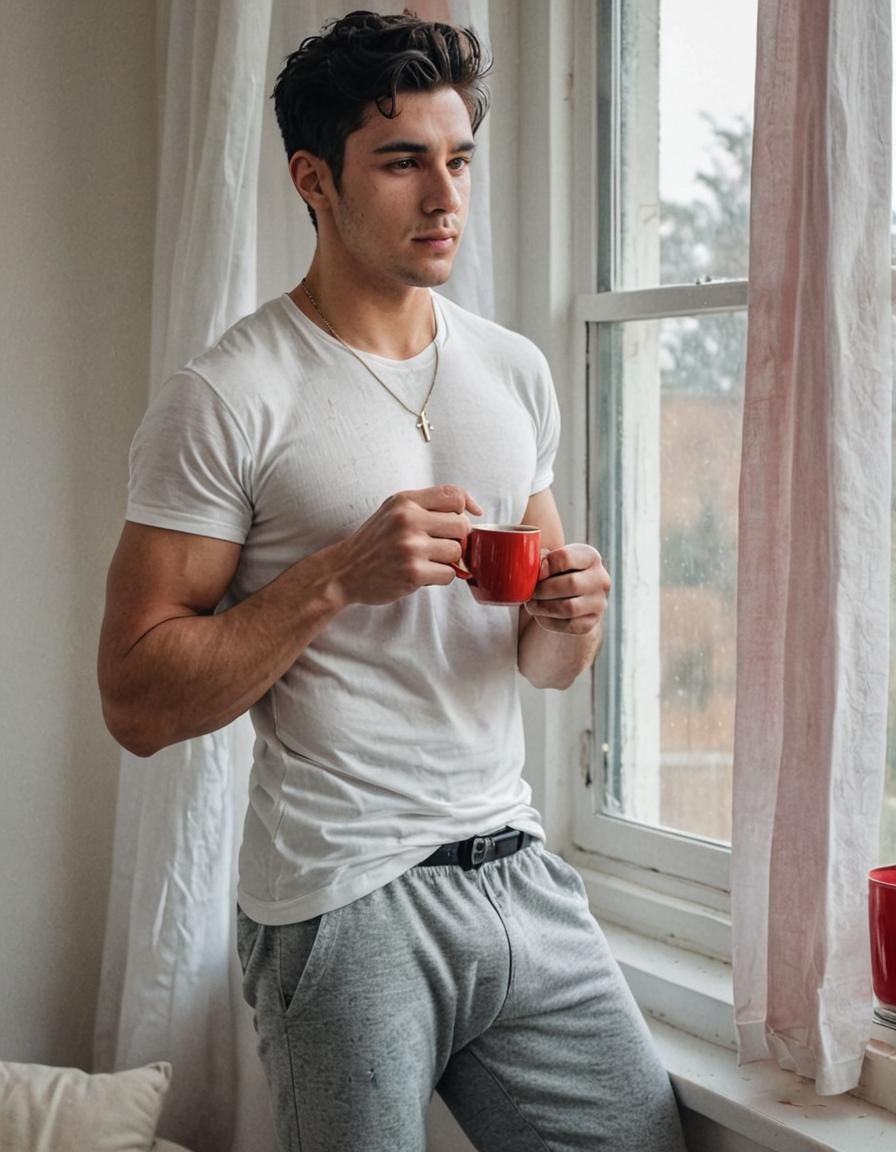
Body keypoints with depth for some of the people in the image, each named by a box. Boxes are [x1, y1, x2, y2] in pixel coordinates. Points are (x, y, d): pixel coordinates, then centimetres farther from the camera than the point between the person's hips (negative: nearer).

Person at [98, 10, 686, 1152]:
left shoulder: (515, 371, 11)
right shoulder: (226, 399, -9)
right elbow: (138, 700, -12)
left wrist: (567, 617, -5)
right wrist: (338, 576, -20)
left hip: (518, 872, 6)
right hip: (344, 904, -5)